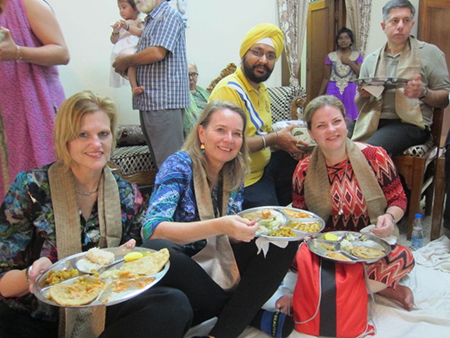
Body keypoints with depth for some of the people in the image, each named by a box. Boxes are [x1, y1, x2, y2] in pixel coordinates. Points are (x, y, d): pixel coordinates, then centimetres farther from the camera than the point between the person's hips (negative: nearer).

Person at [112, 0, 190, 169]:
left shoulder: (169, 15, -3)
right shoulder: (150, 21, 24)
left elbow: (157, 52, -17)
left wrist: (125, 61, -4)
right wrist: (126, 68, 4)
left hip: (164, 100, -9)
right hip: (148, 101, 9)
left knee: (169, 160, -8)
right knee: (158, 157, 12)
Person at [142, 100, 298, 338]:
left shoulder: (234, 173, 2)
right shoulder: (179, 165, -14)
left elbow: (232, 236, 4)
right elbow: (151, 228, -27)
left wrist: (254, 228, -19)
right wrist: (218, 226, -39)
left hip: (221, 264, 5)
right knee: (155, 249, -37)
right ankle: (250, 314, -17)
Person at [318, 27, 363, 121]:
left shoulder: (357, 55, 5)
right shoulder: (331, 56, 5)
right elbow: (326, 78, 7)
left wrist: (350, 62, -10)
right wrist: (320, 95, 4)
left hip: (351, 90, 0)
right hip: (334, 90, 0)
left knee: (350, 118, 1)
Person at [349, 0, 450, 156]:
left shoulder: (430, 52, 7)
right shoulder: (370, 59, 17)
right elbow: (358, 104, 19)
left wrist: (424, 93, -16)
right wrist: (362, 95, -4)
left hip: (409, 123, -4)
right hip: (371, 121, 4)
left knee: (370, 150, -34)